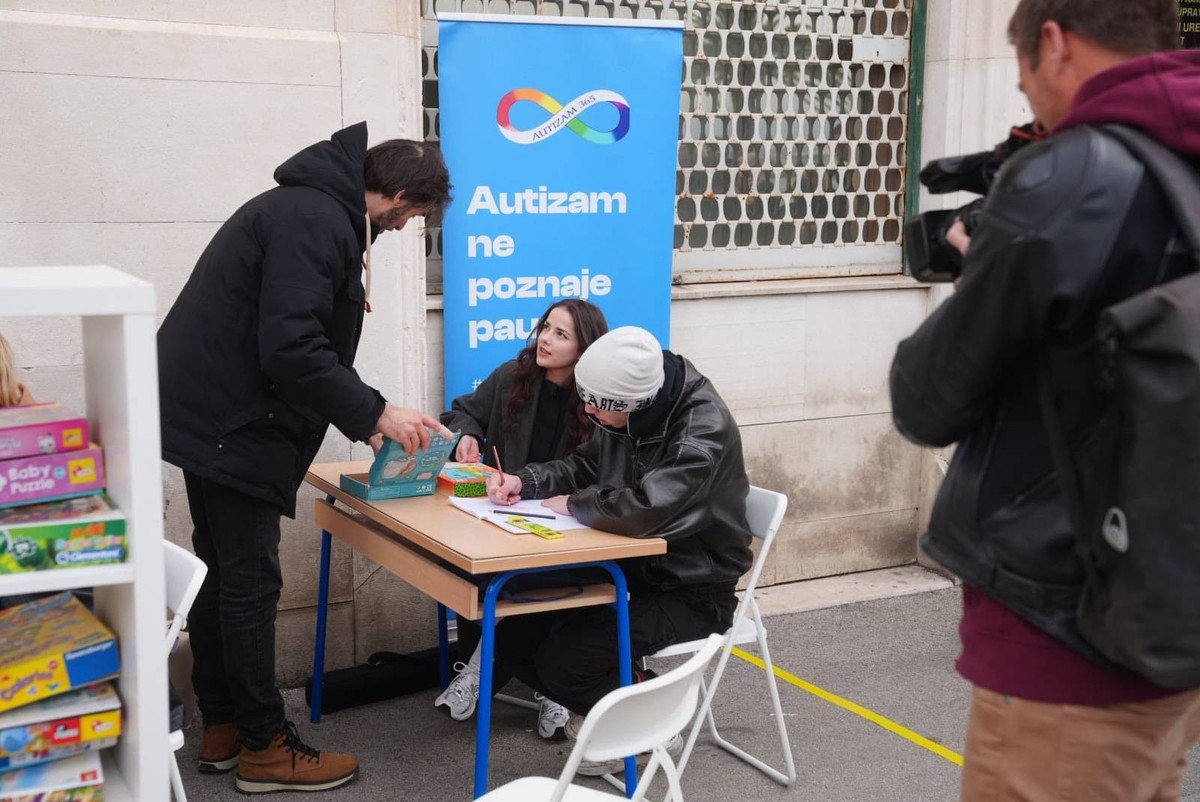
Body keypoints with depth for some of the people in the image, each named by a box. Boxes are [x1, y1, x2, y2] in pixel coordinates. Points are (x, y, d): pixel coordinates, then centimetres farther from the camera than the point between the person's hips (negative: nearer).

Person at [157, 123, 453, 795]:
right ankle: (263, 747, 8)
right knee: (250, 581, -2)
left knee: (223, 572, 16)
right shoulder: (318, 222, -19)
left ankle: (222, 727, 27)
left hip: (212, 414, 11)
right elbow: (290, 349, -27)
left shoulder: (313, 208, 15)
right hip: (233, 427, -11)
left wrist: (360, 418, 17)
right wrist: (373, 412, -19)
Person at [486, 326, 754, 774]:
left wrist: (573, 505, -22)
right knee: (515, 639, -3)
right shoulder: (628, 410, -2)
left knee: (564, 659, -22)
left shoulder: (704, 429, -27)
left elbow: (646, 509, -40)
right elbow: (585, 466, 13)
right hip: (631, 568, 8)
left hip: (691, 590, -8)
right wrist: (524, 481, -6)